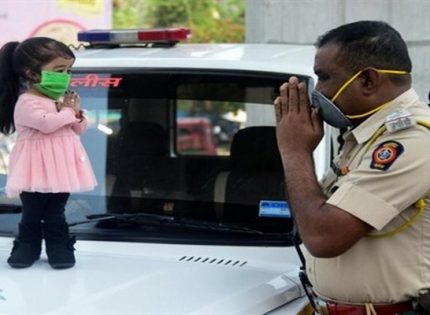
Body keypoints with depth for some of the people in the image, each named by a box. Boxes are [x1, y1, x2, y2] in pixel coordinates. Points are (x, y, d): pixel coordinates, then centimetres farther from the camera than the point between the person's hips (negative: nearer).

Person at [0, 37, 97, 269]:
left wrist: (76, 113, -6)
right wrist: (68, 112, -12)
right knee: (32, 214, 6)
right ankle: (28, 246, 19)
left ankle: (59, 247, 18)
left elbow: (79, 129, 15)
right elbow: (47, 123, -29)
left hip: (61, 167, 6)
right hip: (37, 171, -5)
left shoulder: (63, 99, 10)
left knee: (55, 214, 12)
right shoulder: (26, 103, -14)